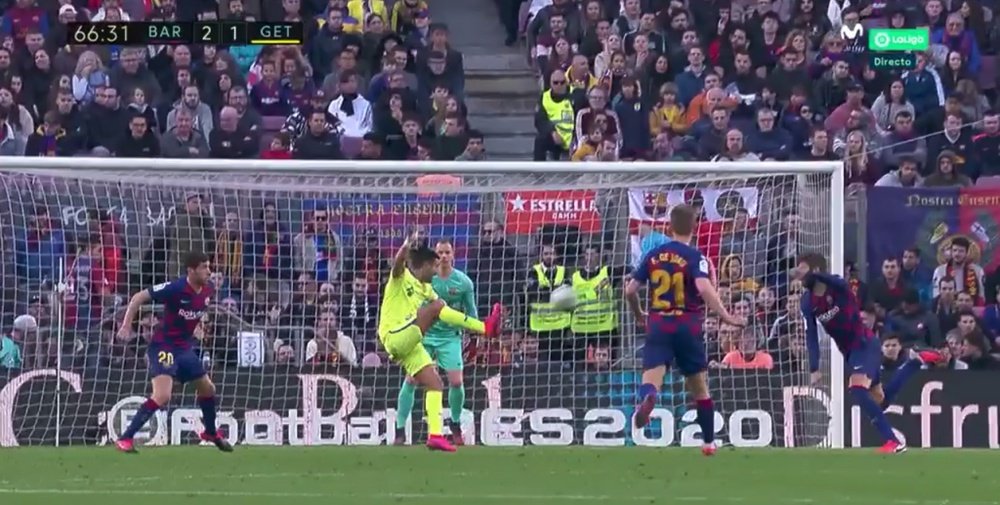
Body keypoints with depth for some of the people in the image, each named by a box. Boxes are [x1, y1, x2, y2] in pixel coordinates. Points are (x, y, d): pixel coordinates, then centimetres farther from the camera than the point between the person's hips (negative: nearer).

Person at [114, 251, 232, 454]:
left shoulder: (208, 290, -1)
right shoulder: (176, 288, -23)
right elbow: (138, 298, -17)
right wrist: (126, 326, -20)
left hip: (185, 347, 8)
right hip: (164, 346, -8)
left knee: (208, 389, 20)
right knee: (162, 395, -24)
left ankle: (211, 433, 46)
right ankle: (125, 439, -19)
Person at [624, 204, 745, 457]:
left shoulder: (653, 255, 8)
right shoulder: (695, 257, -4)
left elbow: (630, 290, 10)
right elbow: (704, 287, -23)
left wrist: (639, 315, 28)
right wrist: (725, 316, -20)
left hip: (658, 325, 1)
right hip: (687, 326, -1)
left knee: (652, 376, -14)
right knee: (699, 386, 15)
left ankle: (647, 398, -52)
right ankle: (709, 442, 24)